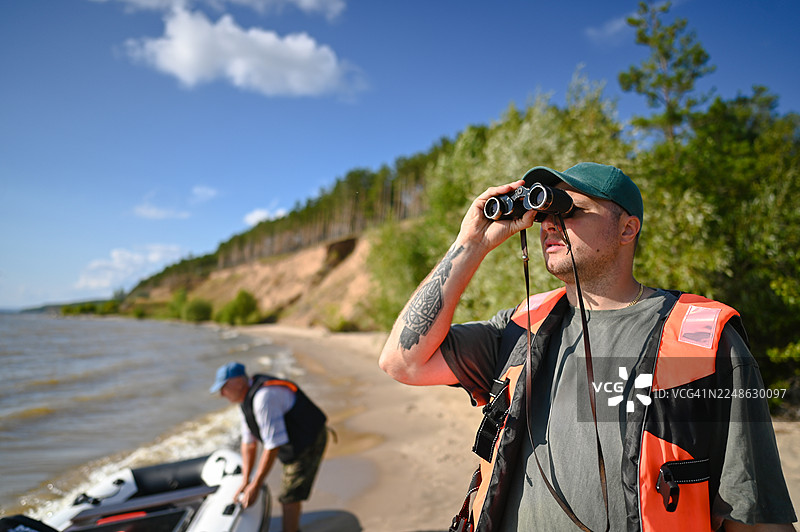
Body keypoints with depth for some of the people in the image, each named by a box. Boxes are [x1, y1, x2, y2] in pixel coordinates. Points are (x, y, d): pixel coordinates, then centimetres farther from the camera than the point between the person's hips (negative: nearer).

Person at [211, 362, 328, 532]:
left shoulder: (264, 398, -30)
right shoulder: (247, 398, 3)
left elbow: (273, 446, -28)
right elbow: (249, 442, 7)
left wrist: (256, 486, -21)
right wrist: (245, 482, 6)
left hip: (309, 444, -10)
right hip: (296, 443, 10)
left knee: (289, 498, -6)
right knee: (289, 495, 20)